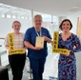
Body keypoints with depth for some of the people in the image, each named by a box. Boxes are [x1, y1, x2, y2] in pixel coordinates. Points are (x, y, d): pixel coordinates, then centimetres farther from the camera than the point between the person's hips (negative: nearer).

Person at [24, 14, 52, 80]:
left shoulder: (45, 30, 4)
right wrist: (34, 47, -30)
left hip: (43, 54, 4)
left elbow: (50, 41, 7)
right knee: (35, 72, 5)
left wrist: (46, 39, -17)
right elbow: (26, 42, -13)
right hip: (33, 55, -3)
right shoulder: (29, 31, -7)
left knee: (41, 71, 19)